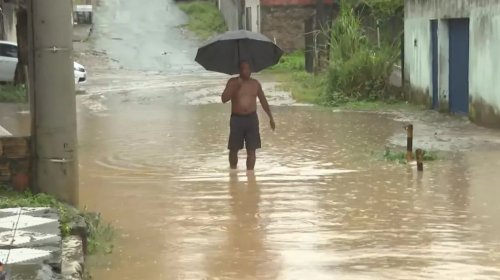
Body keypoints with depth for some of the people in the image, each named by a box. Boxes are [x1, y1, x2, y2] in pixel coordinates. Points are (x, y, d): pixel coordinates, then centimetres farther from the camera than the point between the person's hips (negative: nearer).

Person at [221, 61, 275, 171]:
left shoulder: (255, 83, 7)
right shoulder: (233, 82, -1)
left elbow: (263, 101, 15)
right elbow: (224, 99, -11)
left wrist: (270, 117, 14)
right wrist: (235, 87, -21)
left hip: (252, 118, 2)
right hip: (237, 119, -2)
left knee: (251, 150, -2)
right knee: (234, 149, 5)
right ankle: (233, 172, 23)